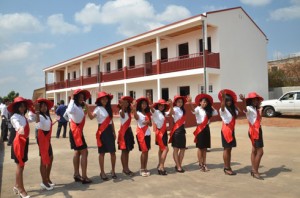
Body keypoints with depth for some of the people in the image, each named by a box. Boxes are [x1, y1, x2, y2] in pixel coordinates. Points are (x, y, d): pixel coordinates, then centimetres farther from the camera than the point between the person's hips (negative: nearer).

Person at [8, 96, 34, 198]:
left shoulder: (24, 117, 9)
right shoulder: (15, 117, -15)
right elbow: (17, 125, -36)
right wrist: (20, 129, -57)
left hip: (25, 141, 8)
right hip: (19, 142, -8)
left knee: (21, 165, 16)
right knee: (20, 166, -1)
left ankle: (17, 186, 30)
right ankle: (21, 189, 8)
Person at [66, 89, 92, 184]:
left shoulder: (79, 107, 10)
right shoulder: (74, 106, -19)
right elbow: (69, 111, -43)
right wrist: (72, 100, -29)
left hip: (78, 131, 10)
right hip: (75, 131, -10)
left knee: (77, 152, 15)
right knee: (84, 152, -8)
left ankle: (76, 175, 25)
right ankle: (84, 177, -4)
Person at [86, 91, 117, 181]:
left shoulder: (109, 108, 13)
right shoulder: (98, 109, -6)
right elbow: (91, 117, -24)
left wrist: (114, 132, 14)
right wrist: (87, 108, -37)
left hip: (109, 131, 5)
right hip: (102, 132, -5)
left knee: (113, 152, 4)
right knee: (102, 152, 2)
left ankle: (113, 171, 20)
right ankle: (102, 172, 14)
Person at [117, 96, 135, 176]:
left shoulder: (128, 111, 13)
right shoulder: (121, 111, -10)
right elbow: (123, 116, -33)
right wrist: (122, 107, -40)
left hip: (129, 131, 8)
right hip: (123, 132, -8)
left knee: (127, 151, 11)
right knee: (124, 151, -3)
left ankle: (127, 168, 18)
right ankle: (124, 169, 4)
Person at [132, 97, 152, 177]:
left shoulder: (148, 113, 11)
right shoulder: (138, 113, -7)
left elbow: (151, 124, 11)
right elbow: (136, 117, -32)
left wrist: (148, 122, -12)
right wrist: (134, 109, -51)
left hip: (147, 133, 6)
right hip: (141, 133, -6)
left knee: (146, 151, 7)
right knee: (144, 151, -8)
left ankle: (145, 168, 16)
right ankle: (142, 169, 2)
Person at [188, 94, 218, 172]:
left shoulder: (208, 110, 12)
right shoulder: (198, 109, -8)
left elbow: (216, 113, 12)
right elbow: (194, 110, -30)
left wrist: (211, 107, 10)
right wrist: (190, 103, -49)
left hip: (206, 128, 6)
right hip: (200, 128, -6)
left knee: (205, 147, 10)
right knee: (200, 147, -1)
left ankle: (204, 163, 18)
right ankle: (200, 164, 7)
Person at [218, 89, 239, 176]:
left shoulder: (233, 109, 13)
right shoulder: (223, 109, -11)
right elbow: (222, 106, -32)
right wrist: (223, 97, -49)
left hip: (231, 130, 7)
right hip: (226, 130, -7)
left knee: (229, 149, 10)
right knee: (226, 149, -3)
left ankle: (228, 167, 17)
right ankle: (226, 168, 4)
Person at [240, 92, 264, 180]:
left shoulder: (256, 109, 10)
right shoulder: (249, 108, -15)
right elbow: (245, 109, -41)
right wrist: (243, 100, -60)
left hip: (257, 131, 9)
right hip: (254, 132, -9)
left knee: (254, 151, 14)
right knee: (260, 152, -10)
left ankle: (253, 170, 24)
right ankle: (255, 172, -4)